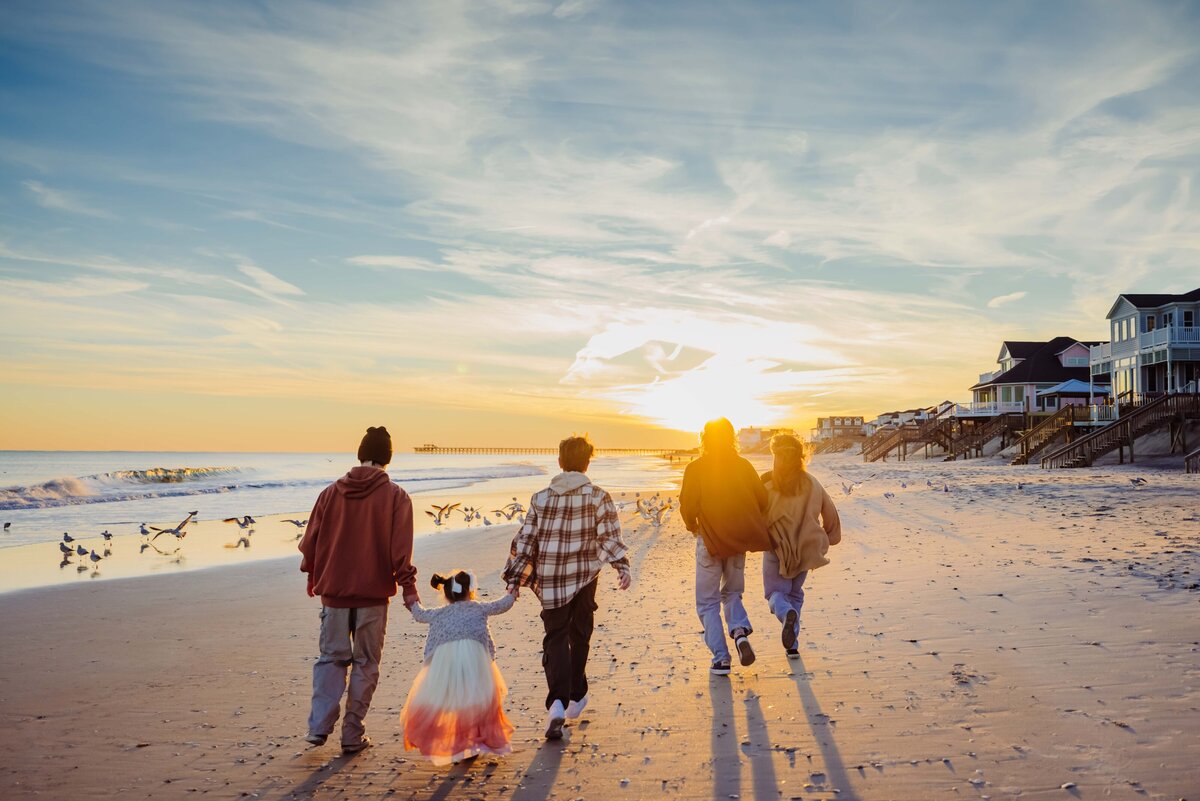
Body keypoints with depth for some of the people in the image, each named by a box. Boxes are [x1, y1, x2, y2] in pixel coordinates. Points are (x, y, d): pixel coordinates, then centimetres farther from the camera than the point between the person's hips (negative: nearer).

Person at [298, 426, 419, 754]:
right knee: (365, 664, 9)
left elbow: (311, 540, 7)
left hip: (334, 590, 2)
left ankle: (319, 726, 8)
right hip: (373, 593, -2)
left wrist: (312, 576, 21)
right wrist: (408, 588, -4)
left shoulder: (331, 492, 2)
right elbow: (400, 550, -10)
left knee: (331, 658, 16)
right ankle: (353, 735, 13)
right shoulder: (395, 497, -7)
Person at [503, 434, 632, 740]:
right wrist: (622, 566, -12)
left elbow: (526, 540, 3)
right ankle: (576, 697, 31)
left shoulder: (541, 498, 3)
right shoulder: (597, 496, -2)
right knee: (579, 635, 18)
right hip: (584, 577, 0)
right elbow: (609, 536, -11)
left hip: (549, 580, 0)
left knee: (555, 638, 4)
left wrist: (514, 578, 7)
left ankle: (557, 702, -16)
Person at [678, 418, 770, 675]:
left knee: (708, 602, 9)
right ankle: (740, 630, -5)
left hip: (709, 541, -3)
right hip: (738, 541, 3)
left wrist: (693, 526, 9)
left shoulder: (695, 468, -8)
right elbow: (763, 500, 1)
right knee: (732, 592, 22)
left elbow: (687, 506, -12)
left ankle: (721, 658, 2)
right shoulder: (744, 466, 1)